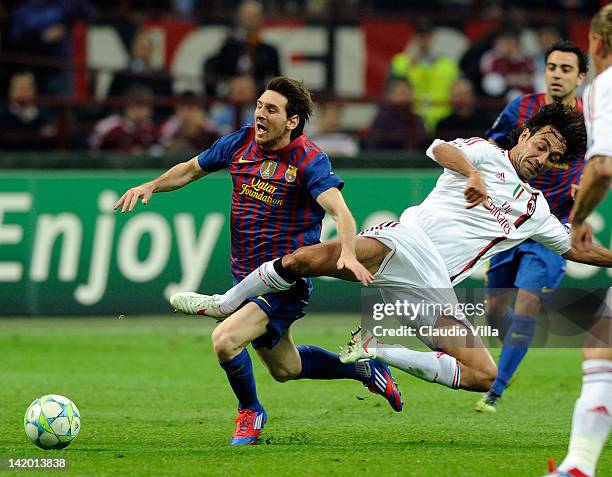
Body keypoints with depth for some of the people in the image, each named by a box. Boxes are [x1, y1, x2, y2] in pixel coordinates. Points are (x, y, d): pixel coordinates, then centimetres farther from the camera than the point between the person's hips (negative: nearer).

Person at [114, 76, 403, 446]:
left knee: (225, 340, -25)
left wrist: (348, 253, -49)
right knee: (285, 368, 19)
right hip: (246, 277, 7)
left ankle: (250, 411, 4)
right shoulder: (242, 143, -1)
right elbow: (192, 169, 16)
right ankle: (362, 367, 43)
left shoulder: (309, 159, -18)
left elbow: (340, 211, -30)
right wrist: (150, 186, 1)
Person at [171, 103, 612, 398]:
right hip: (407, 240, -4)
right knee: (307, 259, -28)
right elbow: (442, 148, -9)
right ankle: (224, 304, -4)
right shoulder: (486, 152, 11)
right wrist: (472, 173, -27)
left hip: (434, 286, 4)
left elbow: (574, 247, 38)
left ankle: (376, 351, -4)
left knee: (484, 376, -14)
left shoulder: (535, 210, 25)